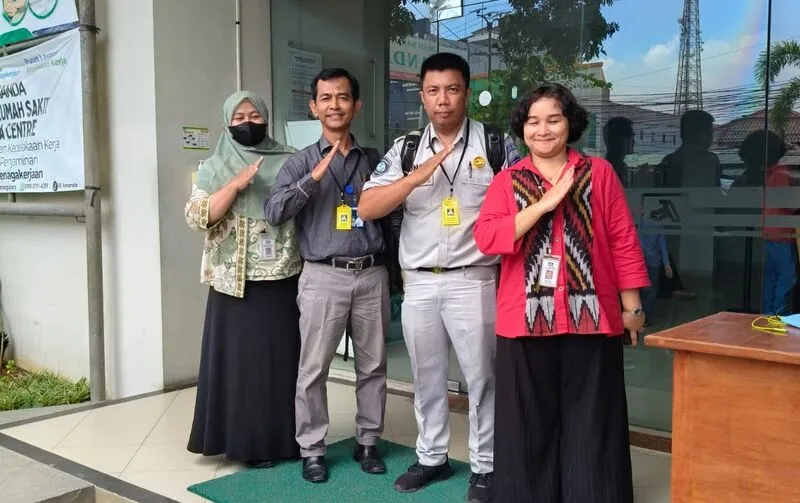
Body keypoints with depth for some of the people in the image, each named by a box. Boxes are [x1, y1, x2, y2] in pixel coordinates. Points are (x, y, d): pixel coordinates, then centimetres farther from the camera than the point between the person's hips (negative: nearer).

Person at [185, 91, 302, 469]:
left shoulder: (289, 160, 9)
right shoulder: (215, 167, 5)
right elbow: (196, 217, -7)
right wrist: (236, 185, -16)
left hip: (284, 280, 2)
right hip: (237, 283, -1)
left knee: (284, 358, 7)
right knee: (242, 360, 2)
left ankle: (286, 437, 20)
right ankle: (248, 442, 13)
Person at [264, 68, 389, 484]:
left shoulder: (374, 160, 10)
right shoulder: (302, 162, 3)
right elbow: (273, 212, -10)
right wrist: (315, 177, -18)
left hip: (372, 275, 2)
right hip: (324, 277, -2)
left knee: (372, 366, 10)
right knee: (313, 369, 2)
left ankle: (368, 443, 25)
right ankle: (312, 450, 17)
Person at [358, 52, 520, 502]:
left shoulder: (496, 144, -1)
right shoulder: (405, 150, 6)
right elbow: (367, 208, -4)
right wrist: (420, 174, -15)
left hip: (474, 280, -3)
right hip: (419, 282, 3)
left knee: (481, 376, 6)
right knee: (426, 377, 15)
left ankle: (485, 466, 21)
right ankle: (432, 457, 32)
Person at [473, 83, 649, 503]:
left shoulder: (599, 173, 5)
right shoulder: (506, 181, 6)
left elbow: (623, 242, 5)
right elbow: (486, 237, -9)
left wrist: (631, 306, 3)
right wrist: (545, 202, -14)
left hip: (590, 315, 0)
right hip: (526, 319, 1)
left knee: (590, 423, 8)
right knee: (530, 423, 10)